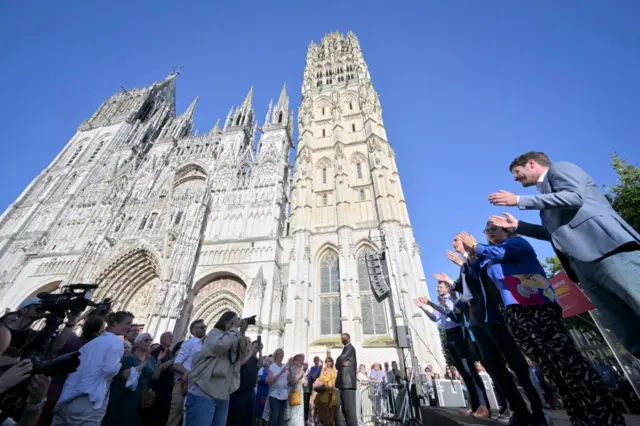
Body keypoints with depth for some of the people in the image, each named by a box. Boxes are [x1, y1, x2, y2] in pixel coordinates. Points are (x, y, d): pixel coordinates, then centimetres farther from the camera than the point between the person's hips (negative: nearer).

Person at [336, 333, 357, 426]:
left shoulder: (349, 348, -5)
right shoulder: (346, 349, 24)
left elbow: (339, 360, -16)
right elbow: (337, 365, 17)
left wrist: (338, 362, 5)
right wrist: (341, 363, -3)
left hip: (348, 382, -10)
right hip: (345, 382, 10)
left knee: (349, 408, -11)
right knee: (345, 408, 12)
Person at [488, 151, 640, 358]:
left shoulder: (559, 168, 9)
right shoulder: (545, 191, 31)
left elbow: (574, 196, -12)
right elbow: (555, 232, 28)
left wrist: (519, 200, -9)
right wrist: (517, 225, 26)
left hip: (606, 248, -8)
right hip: (583, 265, 8)